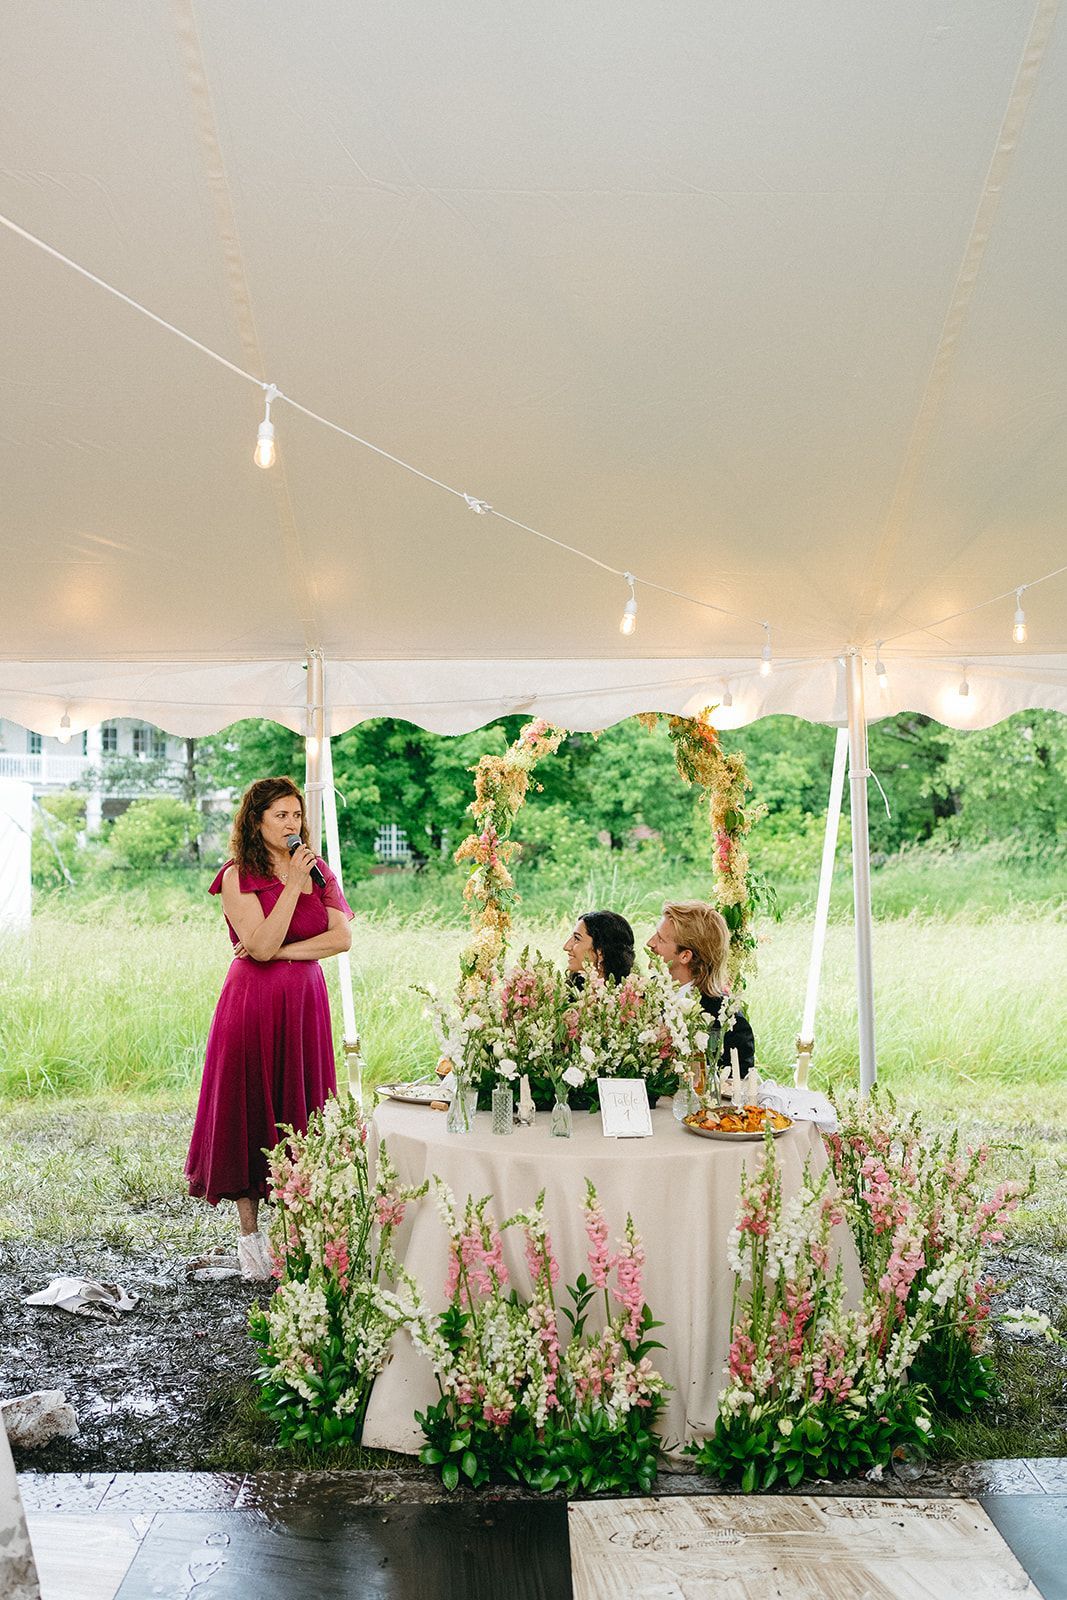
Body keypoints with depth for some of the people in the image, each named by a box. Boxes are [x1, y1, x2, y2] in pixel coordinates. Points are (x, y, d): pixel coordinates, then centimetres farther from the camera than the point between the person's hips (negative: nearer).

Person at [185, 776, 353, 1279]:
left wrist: (282, 951, -12)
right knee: (249, 1111, 2)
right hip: (252, 1003, -4)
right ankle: (250, 1235, 12)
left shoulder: (318, 872, 9)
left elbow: (342, 937, -2)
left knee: (301, 1107, 6)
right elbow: (260, 945, -16)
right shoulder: (237, 877, -5)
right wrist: (291, 884, -15)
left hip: (305, 1001, 4)